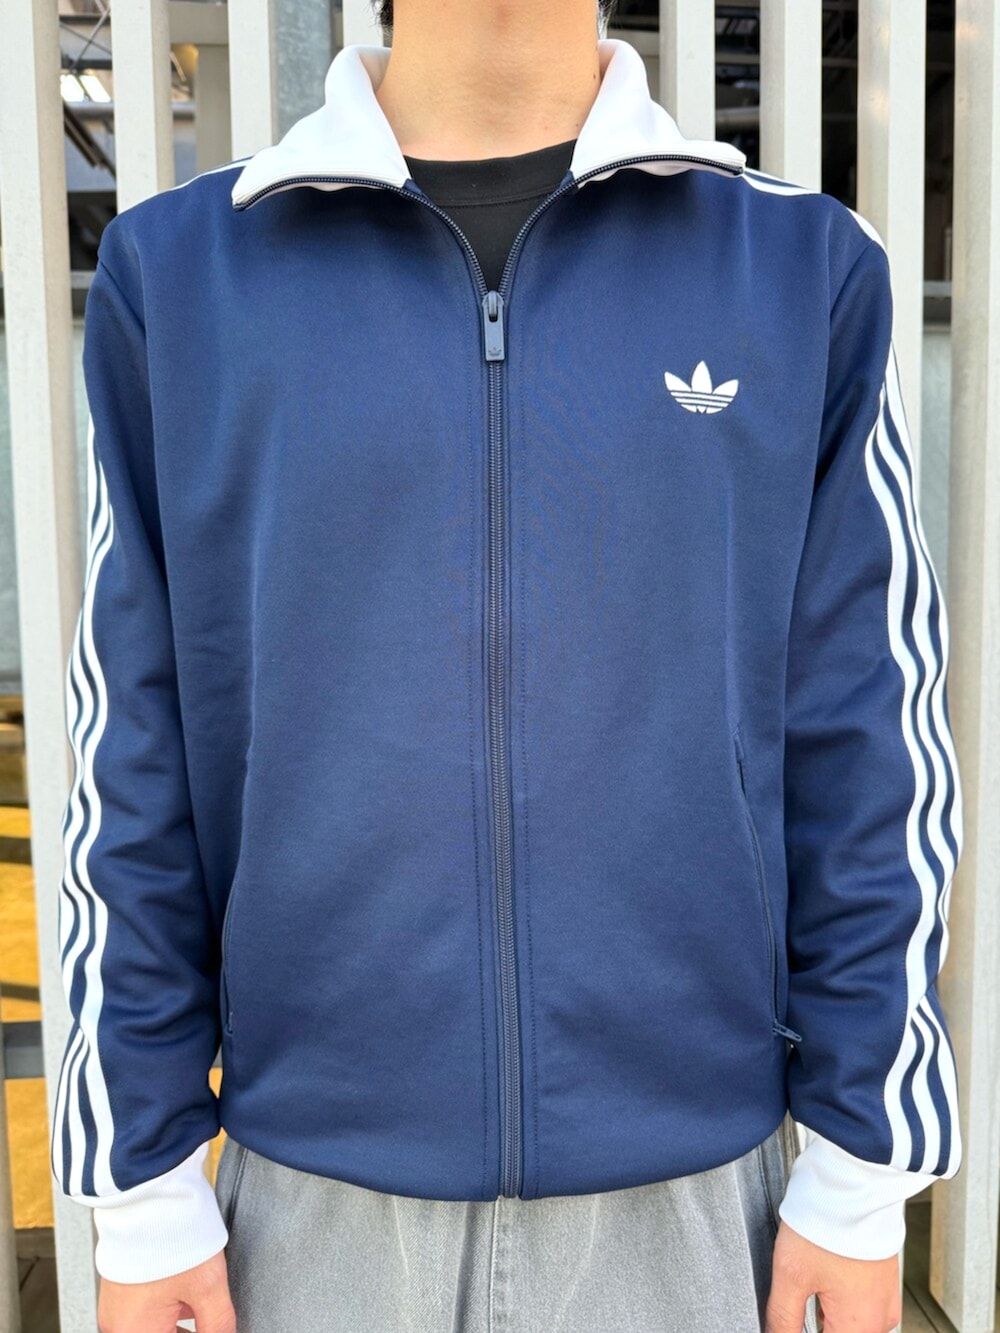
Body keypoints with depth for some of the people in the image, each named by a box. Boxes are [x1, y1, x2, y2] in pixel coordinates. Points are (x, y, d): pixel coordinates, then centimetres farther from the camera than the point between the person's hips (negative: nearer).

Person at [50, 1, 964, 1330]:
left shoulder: (808, 270, -3)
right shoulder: (178, 272, -2)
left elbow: (869, 742, -2)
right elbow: (134, 756, -1)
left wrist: (860, 1172, 0)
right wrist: (145, 1183, 3)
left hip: (691, 1187, 1)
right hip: (318, 1189, 1)